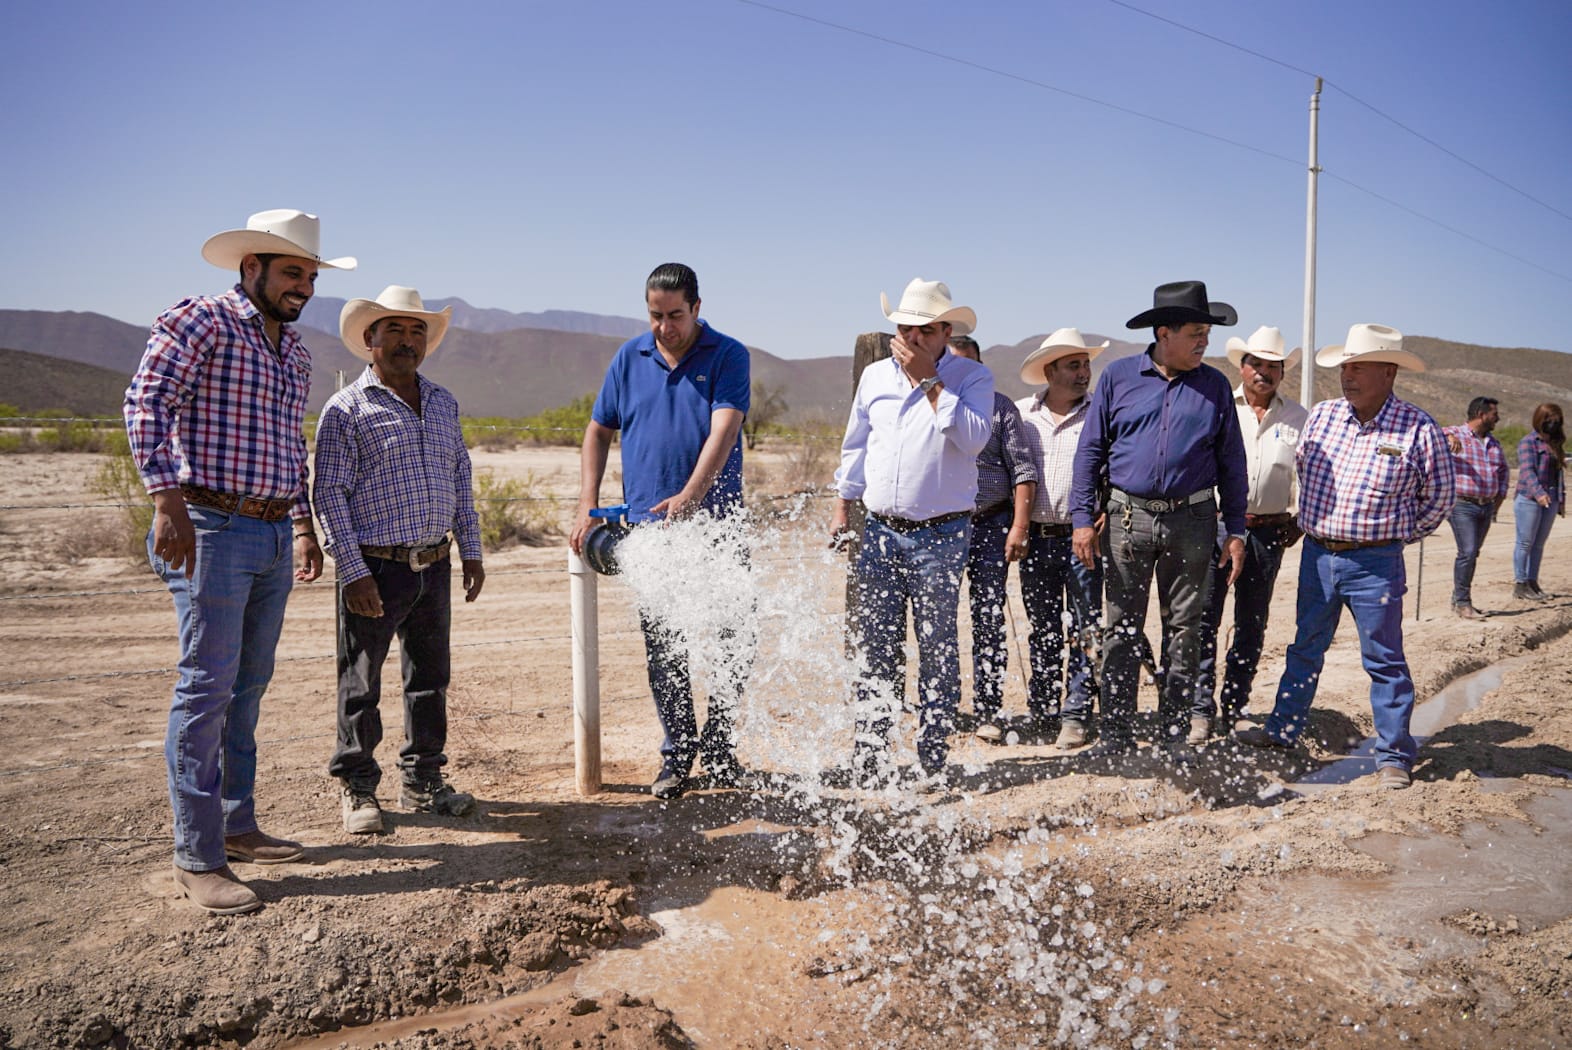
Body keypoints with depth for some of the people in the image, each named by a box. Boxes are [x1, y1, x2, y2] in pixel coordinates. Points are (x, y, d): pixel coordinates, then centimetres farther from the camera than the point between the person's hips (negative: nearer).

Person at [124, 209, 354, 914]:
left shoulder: (295, 351, 18)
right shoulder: (202, 320, -5)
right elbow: (145, 402, -15)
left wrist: (304, 525, 23)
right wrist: (167, 497, -24)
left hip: (275, 535, 8)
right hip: (212, 528, -8)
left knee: (248, 688, 12)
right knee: (207, 688, -6)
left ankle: (236, 824, 23)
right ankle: (197, 858, 0)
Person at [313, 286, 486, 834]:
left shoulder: (443, 403, 12)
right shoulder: (347, 408, -6)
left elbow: (461, 480, 18)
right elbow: (329, 495, -9)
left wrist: (470, 551, 13)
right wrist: (353, 572, -15)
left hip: (435, 565, 6)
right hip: (376, 568, -5)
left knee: (430, 677, 14)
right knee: (361, 685, 5)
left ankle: (423, 780, 28)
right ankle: (357, 787, 20)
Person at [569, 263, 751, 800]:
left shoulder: (728, 356, -1)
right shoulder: (629, 358, 9)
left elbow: (723, 431, -14)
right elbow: (598, 432, 14)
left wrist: (689, 495, -28)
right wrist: (587, 506, 4)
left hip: (716, 524, -2)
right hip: (648, 525, 2)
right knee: (663, 649, 5)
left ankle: (719, 750, 20)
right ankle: (677, 753, 19)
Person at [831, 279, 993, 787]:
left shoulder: (972, 377, -2)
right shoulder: (874, 376, 10)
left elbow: (973, 439, -19)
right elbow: (855, 446, 18)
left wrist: (931, 380, -16)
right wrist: (841, 508, 14)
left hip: (941, 535, -3)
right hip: (880, 530, 4)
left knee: (937, 649, 2)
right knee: (875, 646, 5)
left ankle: (934, 760, 12)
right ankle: (868, 759, 12)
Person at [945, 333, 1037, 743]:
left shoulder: (1000, 408, 4)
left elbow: (1023, 471, 1)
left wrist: (1019, 526, -9)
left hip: (990, 526, -2)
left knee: (989, 622, -1)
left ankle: (987, 713, 6)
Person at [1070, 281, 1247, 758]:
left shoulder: (1214, 386, 6)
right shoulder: (1118, 377, 2)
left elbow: (1231, 461, 9)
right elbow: (1090, 450, 3)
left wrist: (1235, 531, 4)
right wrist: (1083, 518, -4)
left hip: (1191, 521, 1)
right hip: (1128, 517, -1)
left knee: (1184, 630, 6)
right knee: (1121, 629, 2)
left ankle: (1174, 732, 18)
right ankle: (1115, 733, 11)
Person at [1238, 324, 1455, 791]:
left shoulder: (1419, 430, -10)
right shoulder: (1322, 416, 2)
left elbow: (1438, 498, 3)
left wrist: (1392, 537, 7)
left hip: (1375, 564, -4)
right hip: (1317, 555, 5)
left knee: (1384, 660, 4)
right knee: (1306, 649, 17)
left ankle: (1394, 756, 15)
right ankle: (1282, 730, 30)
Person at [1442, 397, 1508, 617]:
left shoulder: (1493, 443, 18)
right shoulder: (1455, 435, -4)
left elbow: (1503, 470, 29)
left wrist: (1500, 495, 19)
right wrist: (1448, 437, -38)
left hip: (1487, 507, 7)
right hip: (1462, 506, -7)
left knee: (1472, 554, 11)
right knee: (1467, 552, -14)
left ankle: (1458, 600, 20)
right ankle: (1462, 602, -6)